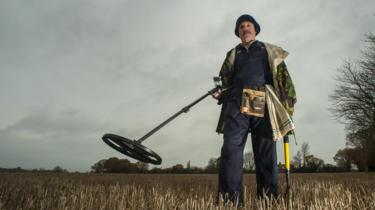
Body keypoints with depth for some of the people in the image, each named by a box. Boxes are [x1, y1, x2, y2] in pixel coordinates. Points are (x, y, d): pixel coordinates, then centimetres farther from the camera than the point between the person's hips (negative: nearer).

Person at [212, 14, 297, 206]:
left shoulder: (270, 51, 23)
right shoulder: (232, 54, 27)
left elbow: (283, 76, 14)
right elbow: (225, 81, 23)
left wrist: (289, 102, 2)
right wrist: (219, 94, 2)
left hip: (264, 104, 0)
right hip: (237, 104, 1)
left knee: (266, 152, -1)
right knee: (231, 148, -13)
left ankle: (268, 198, 6)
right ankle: (230, 199, -11)